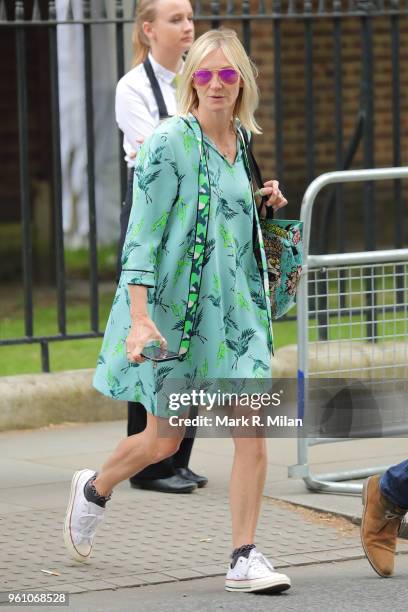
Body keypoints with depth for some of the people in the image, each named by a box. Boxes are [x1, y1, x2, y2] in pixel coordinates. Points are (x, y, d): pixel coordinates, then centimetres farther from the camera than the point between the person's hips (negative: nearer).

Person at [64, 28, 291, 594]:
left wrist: (265, 207, 9)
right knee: (164, 440, 6)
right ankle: (94, 489, 37)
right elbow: (143, 234, -16)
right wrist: (139, 317, -23)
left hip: (236, 305, 5)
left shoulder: (242, 142, 9)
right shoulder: (170, 142, -12)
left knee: (253, 431, -8)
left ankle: (244, 559, -2)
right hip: (176, 307, -5)